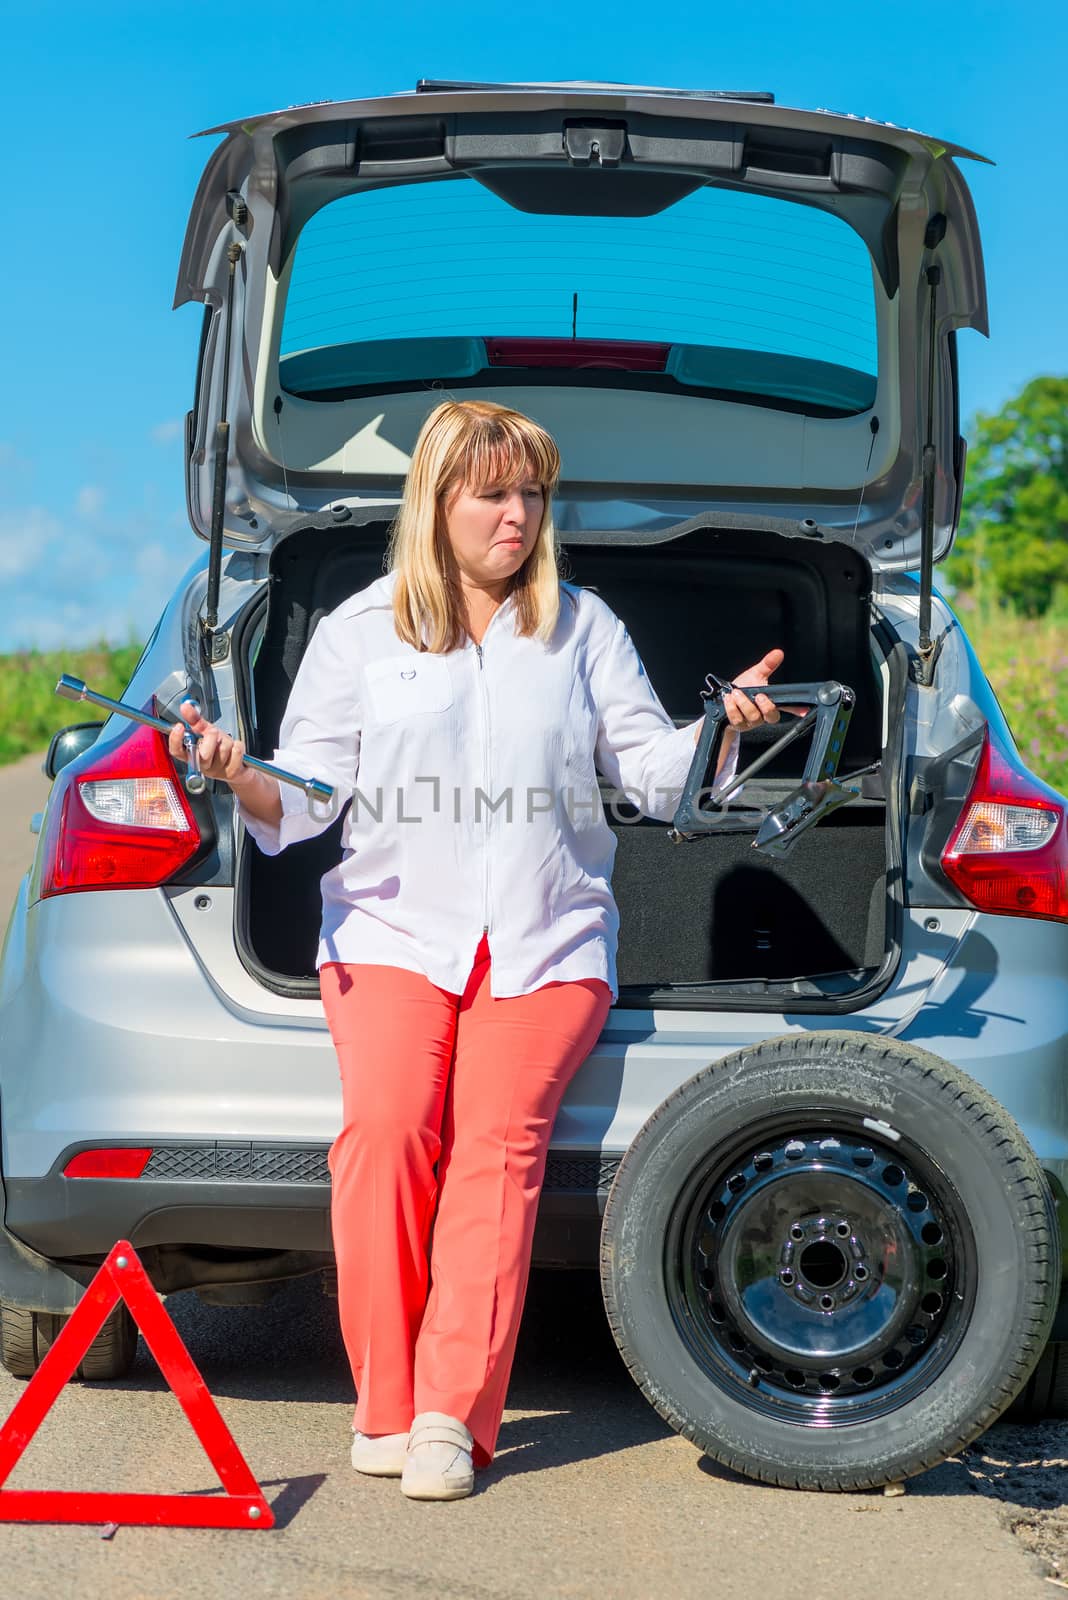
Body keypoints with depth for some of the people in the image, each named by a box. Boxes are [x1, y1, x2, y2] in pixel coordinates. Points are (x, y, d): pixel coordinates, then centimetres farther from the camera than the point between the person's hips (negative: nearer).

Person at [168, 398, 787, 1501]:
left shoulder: (584, 628, 17)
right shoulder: (358, 633, 15)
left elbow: (653, 773, 12)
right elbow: (306, 798, 9)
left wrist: (717, 729, -8)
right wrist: (242, 780, -12)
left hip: (548, 942, 0)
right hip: (394, 926, 0)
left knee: (499, 1137, -22)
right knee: (384, 1126, -24)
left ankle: (452, 1418, -21)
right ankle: (384, 1407, -14)